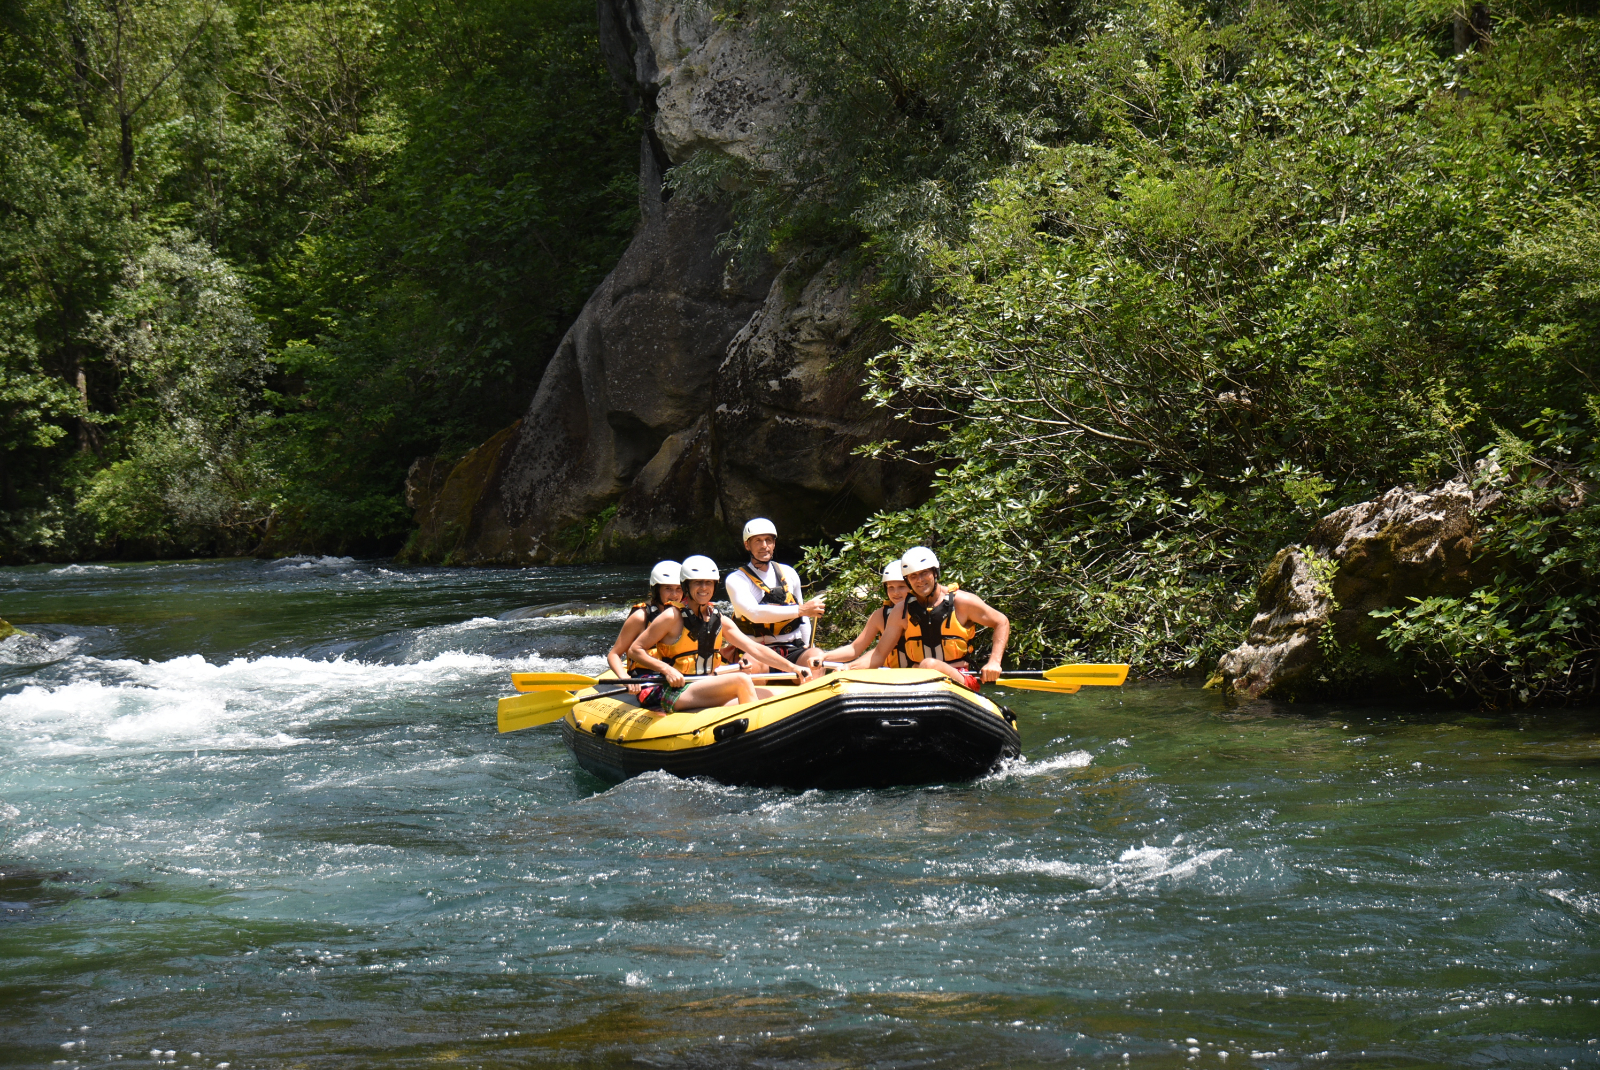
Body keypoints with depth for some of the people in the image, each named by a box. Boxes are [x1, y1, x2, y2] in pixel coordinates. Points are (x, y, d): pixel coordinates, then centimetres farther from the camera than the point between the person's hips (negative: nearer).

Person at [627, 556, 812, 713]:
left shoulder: (719, 621, 13)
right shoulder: (672, 617, -5)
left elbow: (755, 649, 5)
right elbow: (635, 650, -5)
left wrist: (792, 667, -6)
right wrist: (666, 669, -19)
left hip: (705, 693, 8)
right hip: (675, 695, -7)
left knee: (773, 695, -11)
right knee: (741, 680, -27)